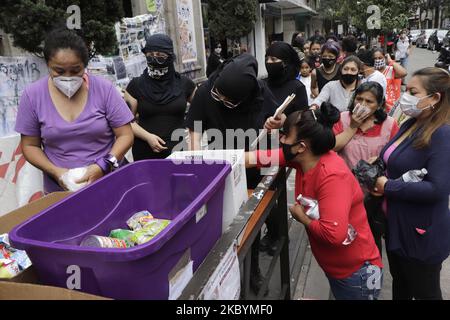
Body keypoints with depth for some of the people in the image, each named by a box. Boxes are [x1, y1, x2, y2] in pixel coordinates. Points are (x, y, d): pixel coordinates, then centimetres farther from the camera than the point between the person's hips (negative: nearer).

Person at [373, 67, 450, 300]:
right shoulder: (410, 124, 4)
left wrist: (388, 187, -22)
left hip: (422, 235, -8)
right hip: (395, 226, 8)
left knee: (424, 292, 15)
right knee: (400, 285, 28)